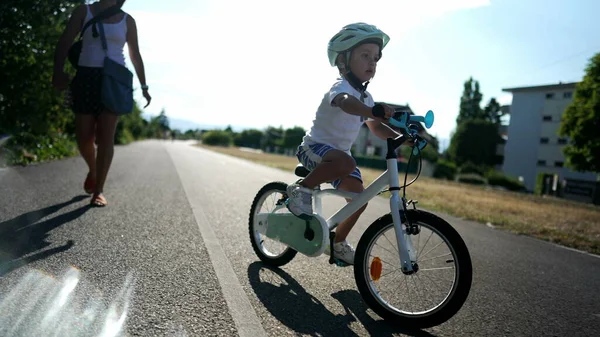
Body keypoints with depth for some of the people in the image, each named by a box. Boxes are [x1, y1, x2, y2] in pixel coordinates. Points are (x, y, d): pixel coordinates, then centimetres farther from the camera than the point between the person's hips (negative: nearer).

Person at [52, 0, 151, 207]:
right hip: (86, 78, 1)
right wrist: (58, 71, -14)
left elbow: (135, 55, 16)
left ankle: (99, 190, -3)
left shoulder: (127, 20, 11)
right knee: (84, 137, 0)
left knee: (105, 137, -8)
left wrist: (143, 86, 11)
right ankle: (92, 171, 31)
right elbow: (64, 43, 2)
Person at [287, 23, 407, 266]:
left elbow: (376, 128, 9)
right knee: (346, 163, -39)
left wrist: (399, 137, -10)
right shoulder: (341, 87, -19)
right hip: (314, 147, -8)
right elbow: (346, 103, -43)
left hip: (337, 152, 8)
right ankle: (302, 189, -17)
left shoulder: (365, 97, 9)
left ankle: (337, 243, 18)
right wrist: (375, 111, -63)